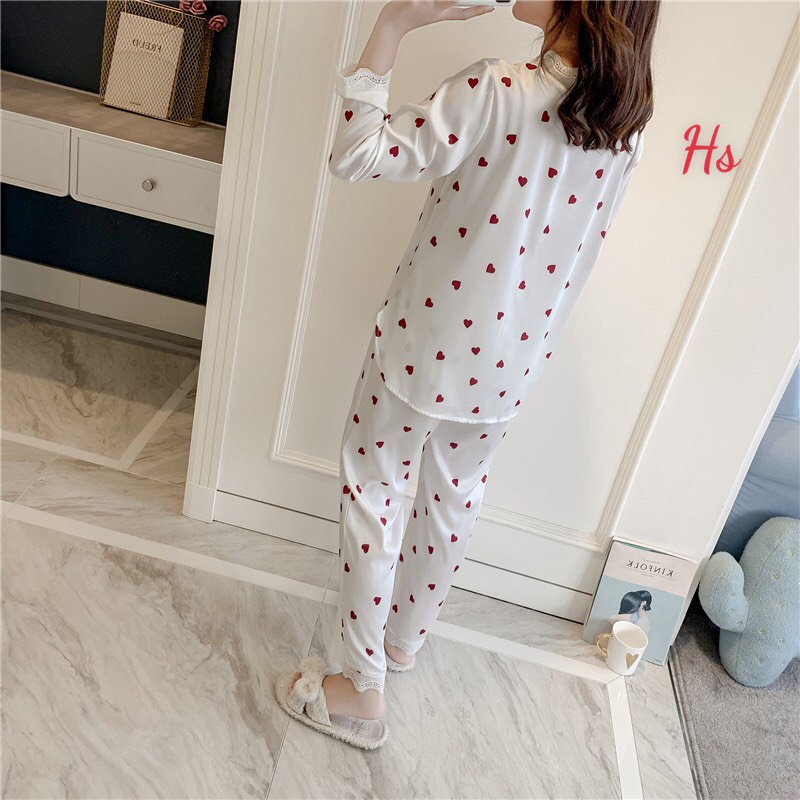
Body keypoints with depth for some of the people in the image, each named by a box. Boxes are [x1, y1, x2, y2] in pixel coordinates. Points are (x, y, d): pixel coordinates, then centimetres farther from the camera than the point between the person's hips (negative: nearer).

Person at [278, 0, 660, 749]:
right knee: (456, 493, 23)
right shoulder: (626, 122, -3)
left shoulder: (497, 92, -24)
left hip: (425, 343, -6)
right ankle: (405, 635, 45)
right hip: (510, 359, 6)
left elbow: (356, 155, -23)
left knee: (373, 487, 12)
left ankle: (361, 681, 23)